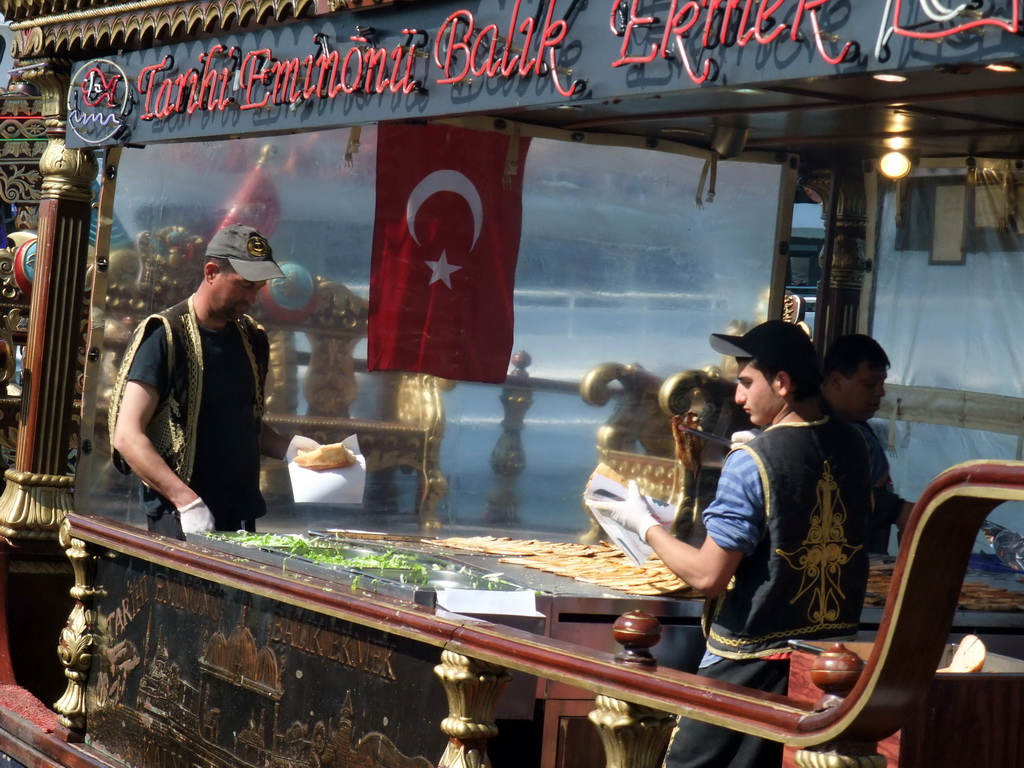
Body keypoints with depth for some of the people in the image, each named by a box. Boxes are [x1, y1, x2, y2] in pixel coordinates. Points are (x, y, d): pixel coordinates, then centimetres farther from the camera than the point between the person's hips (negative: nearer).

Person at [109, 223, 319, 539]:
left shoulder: (252, 339, 13)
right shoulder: (165, 336, -7)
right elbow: (127, 437, -13)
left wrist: (289, 448, 5)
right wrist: (187, 501, -22)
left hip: (242, 515, 6)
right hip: (179, 520, -6)